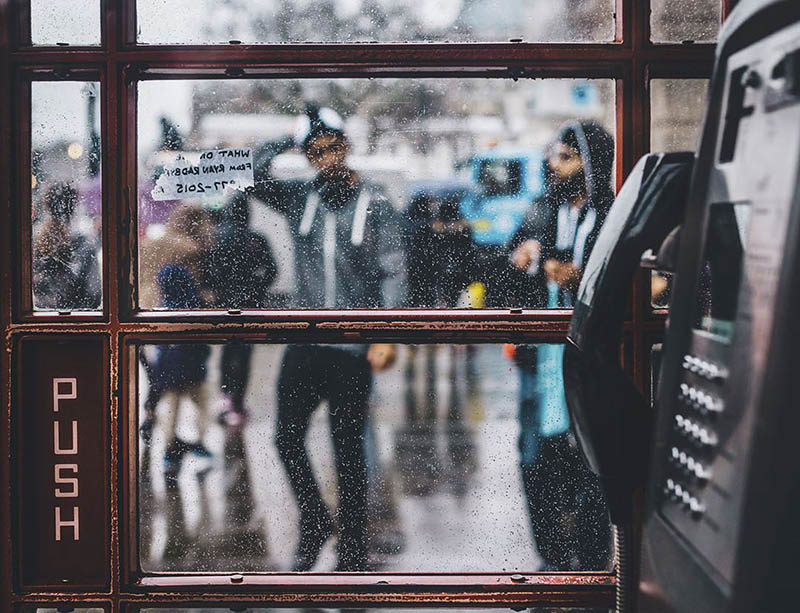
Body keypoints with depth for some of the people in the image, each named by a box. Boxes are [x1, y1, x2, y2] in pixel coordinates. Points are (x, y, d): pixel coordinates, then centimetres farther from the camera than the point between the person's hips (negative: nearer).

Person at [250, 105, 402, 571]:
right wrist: (293, 138, -2)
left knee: (349, 449, 4)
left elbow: (393, 272, -6)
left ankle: (354, 551, 15)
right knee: (287, 438, 1)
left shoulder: (375, 205, -1)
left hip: (353, 346, -3)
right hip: (305, 342, 3)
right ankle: (316, 524, 23)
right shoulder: (300, 199, 7)